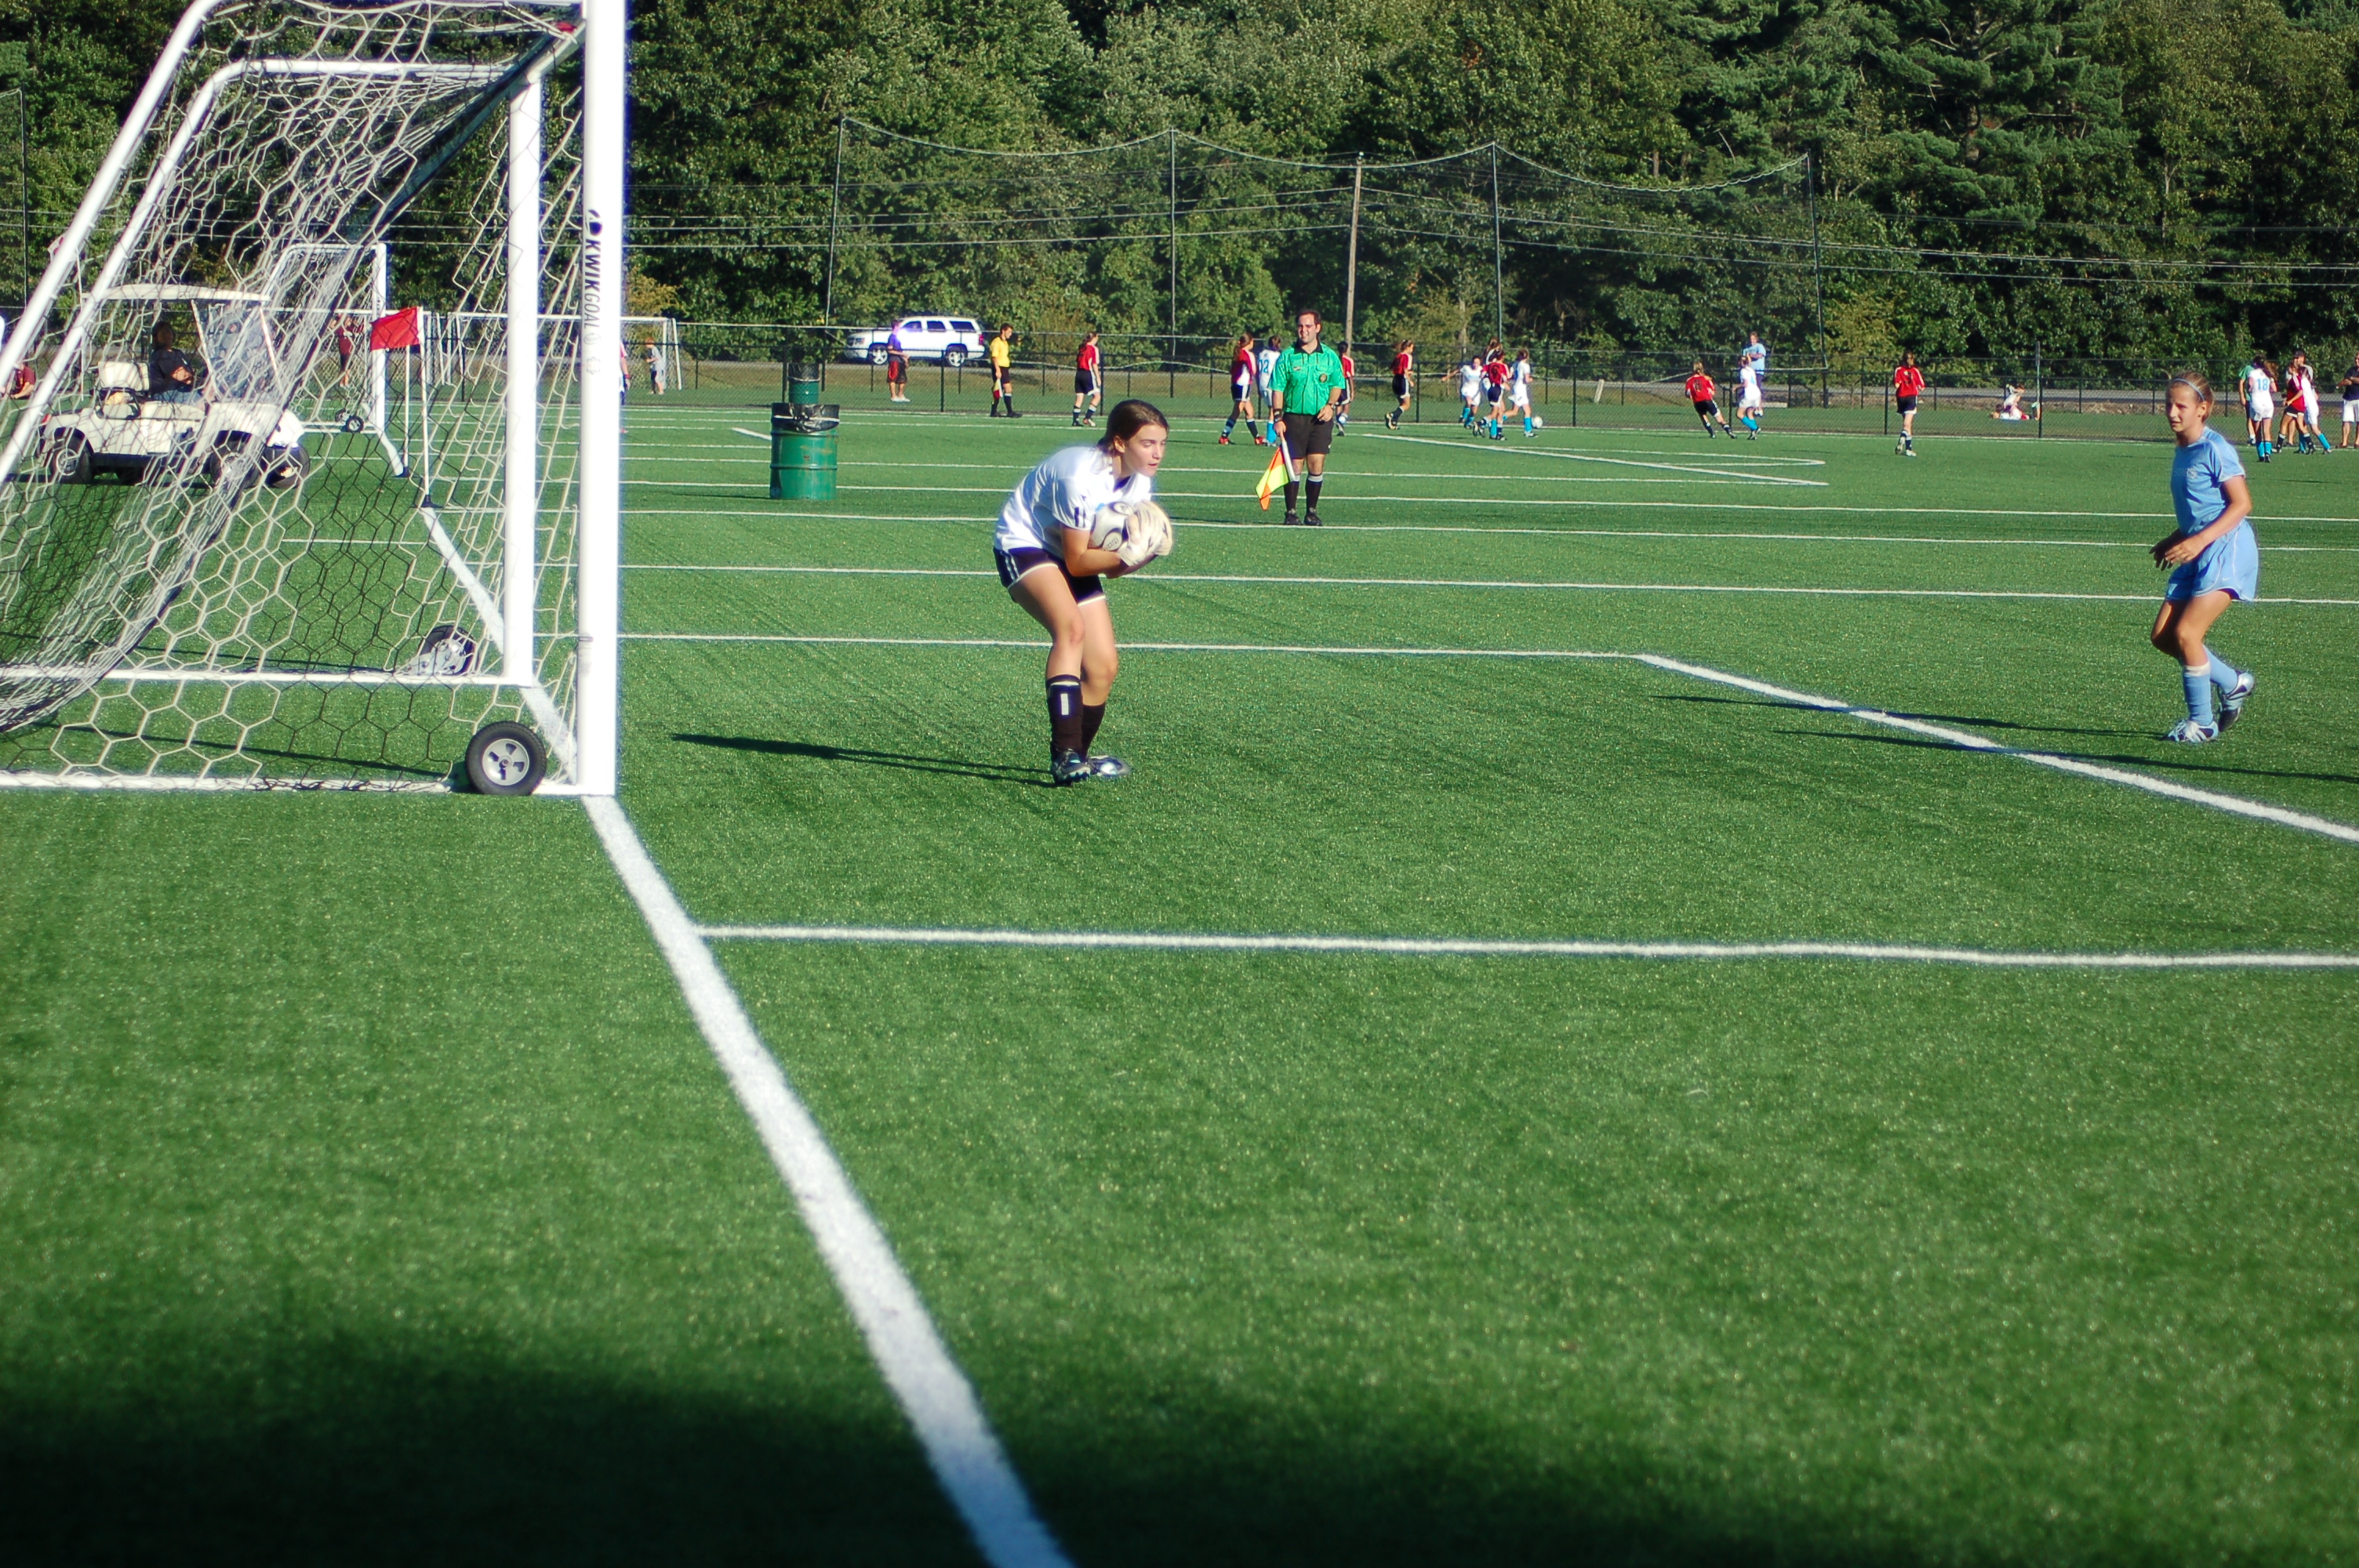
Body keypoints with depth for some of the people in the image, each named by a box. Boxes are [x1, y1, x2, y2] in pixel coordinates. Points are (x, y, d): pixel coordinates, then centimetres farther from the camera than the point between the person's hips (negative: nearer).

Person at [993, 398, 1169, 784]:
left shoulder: (1139, 483, -6)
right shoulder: (1081, 476, -30)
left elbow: (1109, 568, -4)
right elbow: (1076, 562, -24)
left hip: (1074, 555, 8)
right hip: (1023, 545, -8)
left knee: (1103, 668, -1)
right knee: (1071, 626, -33)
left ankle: (1075, 760, 19)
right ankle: (1065, 755, -38)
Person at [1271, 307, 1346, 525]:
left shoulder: (1330, 357, 7)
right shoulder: (1287, 357, 3)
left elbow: (1337, 385, 15)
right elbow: (1278, 389, 1)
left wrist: (1331, 405, -3)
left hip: (1321, 418, 1)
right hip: (1294, 417, -1)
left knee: (1316, 465, -5)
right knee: (1294, 466, -2)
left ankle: (1312, 511, 6)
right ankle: (1291, 512, 5)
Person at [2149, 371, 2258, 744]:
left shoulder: (2215, 448, -12)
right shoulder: (2183, 451, 14)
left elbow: (2242, 504, -15)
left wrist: (2199, 540, -23)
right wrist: (2176, 540, 12)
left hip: (2227, 549, -9)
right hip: (2197, 555, 9)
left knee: (2186, 633, -16)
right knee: (2162, 636, 4)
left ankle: (2201, 723, -2)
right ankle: (2233, 683, 22)